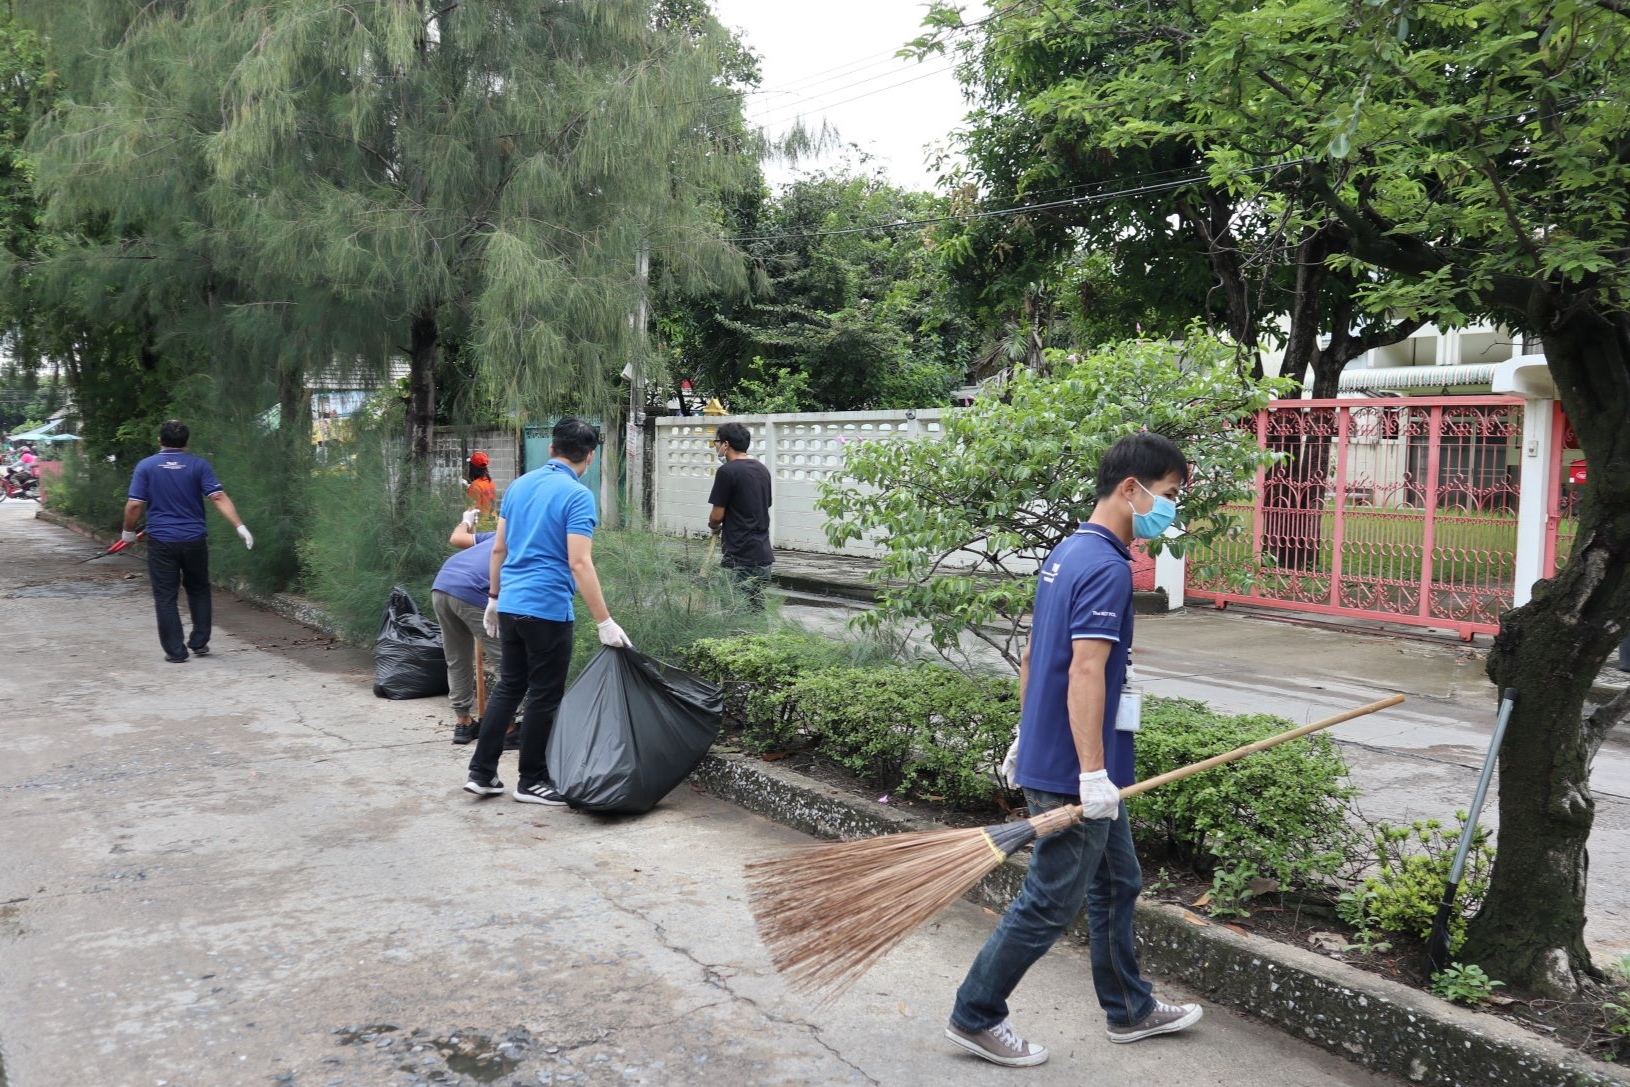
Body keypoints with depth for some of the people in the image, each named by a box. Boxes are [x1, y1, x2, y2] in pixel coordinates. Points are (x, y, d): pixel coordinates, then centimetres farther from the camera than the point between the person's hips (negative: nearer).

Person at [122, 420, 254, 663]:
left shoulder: (146, 466, -1)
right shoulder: (199, 465, -1)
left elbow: (134, 505, -4)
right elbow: (219, 498, -10)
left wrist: (128, 532, 12)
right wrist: (240, 527, -13)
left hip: (161, 541, -1)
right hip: (194, 540, 1)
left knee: (165, 597, 6)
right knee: (198, 591, 19)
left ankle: (175, 651, 6)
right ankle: (199, 643, 20)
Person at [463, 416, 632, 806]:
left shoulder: (519, 485, 9)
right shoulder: (577, 496, -14)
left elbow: (498, 548, 12)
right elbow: (579, 563, -20)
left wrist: (494, 597, 22)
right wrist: (604, 621, -19)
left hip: (510, 605, 7)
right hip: (547, 610, -7)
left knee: (509, 686, 17)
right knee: (544, 696, 5)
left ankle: (481, 772, 18)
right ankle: (531, 781, 14)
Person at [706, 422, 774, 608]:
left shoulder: (727, 471, -12)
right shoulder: (762, 470, 12)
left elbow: (717, 515, -10)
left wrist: (713, 526, 13)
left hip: (740, 557, -8)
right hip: (763, 555, 8)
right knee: (756, 608, 12)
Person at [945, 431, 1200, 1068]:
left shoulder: (1067, 554, 11)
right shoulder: (1107, 568, -20)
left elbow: (1033, 654, 16)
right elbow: (1085, 671, -27)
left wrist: (1026, 737, 22)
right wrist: (1092, 773, -28)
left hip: (1047, 749, 10)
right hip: (1074, 770, -10)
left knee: (1117, 884, 21)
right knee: (1050, 904, 3)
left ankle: (1129, 1009, 37)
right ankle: (974, 1019, 16)